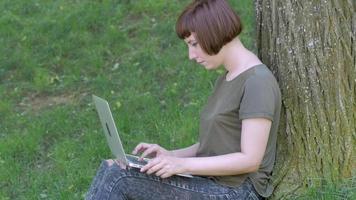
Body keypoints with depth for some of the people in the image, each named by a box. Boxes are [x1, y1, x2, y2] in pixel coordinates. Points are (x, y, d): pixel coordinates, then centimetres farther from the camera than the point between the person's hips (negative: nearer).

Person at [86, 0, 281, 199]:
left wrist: (183, 164, -22)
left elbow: (250, 160, -19)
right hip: (210, 182, 9)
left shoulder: (257, 82, -15)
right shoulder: (226, 80, 15)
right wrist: (170, 155, 1)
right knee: (111, 169, -8)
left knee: (119, 178, -19)